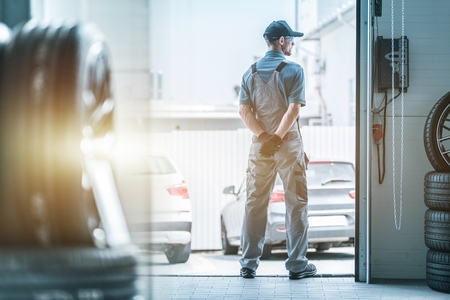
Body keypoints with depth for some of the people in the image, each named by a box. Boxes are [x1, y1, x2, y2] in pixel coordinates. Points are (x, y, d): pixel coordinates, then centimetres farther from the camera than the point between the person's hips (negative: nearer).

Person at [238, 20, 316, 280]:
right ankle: (297, 264, 4)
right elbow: (293, 109, -16)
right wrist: (277, 138, -14)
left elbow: (244, 110, -2)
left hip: (260, 145, 4)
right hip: (289, 145, -4)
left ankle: (249, 263, 9)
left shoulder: (251, 73, 7)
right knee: (296, 204, 4)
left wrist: (264, 137, -7)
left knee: (255, 204, 9)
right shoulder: (294, 70, -6)